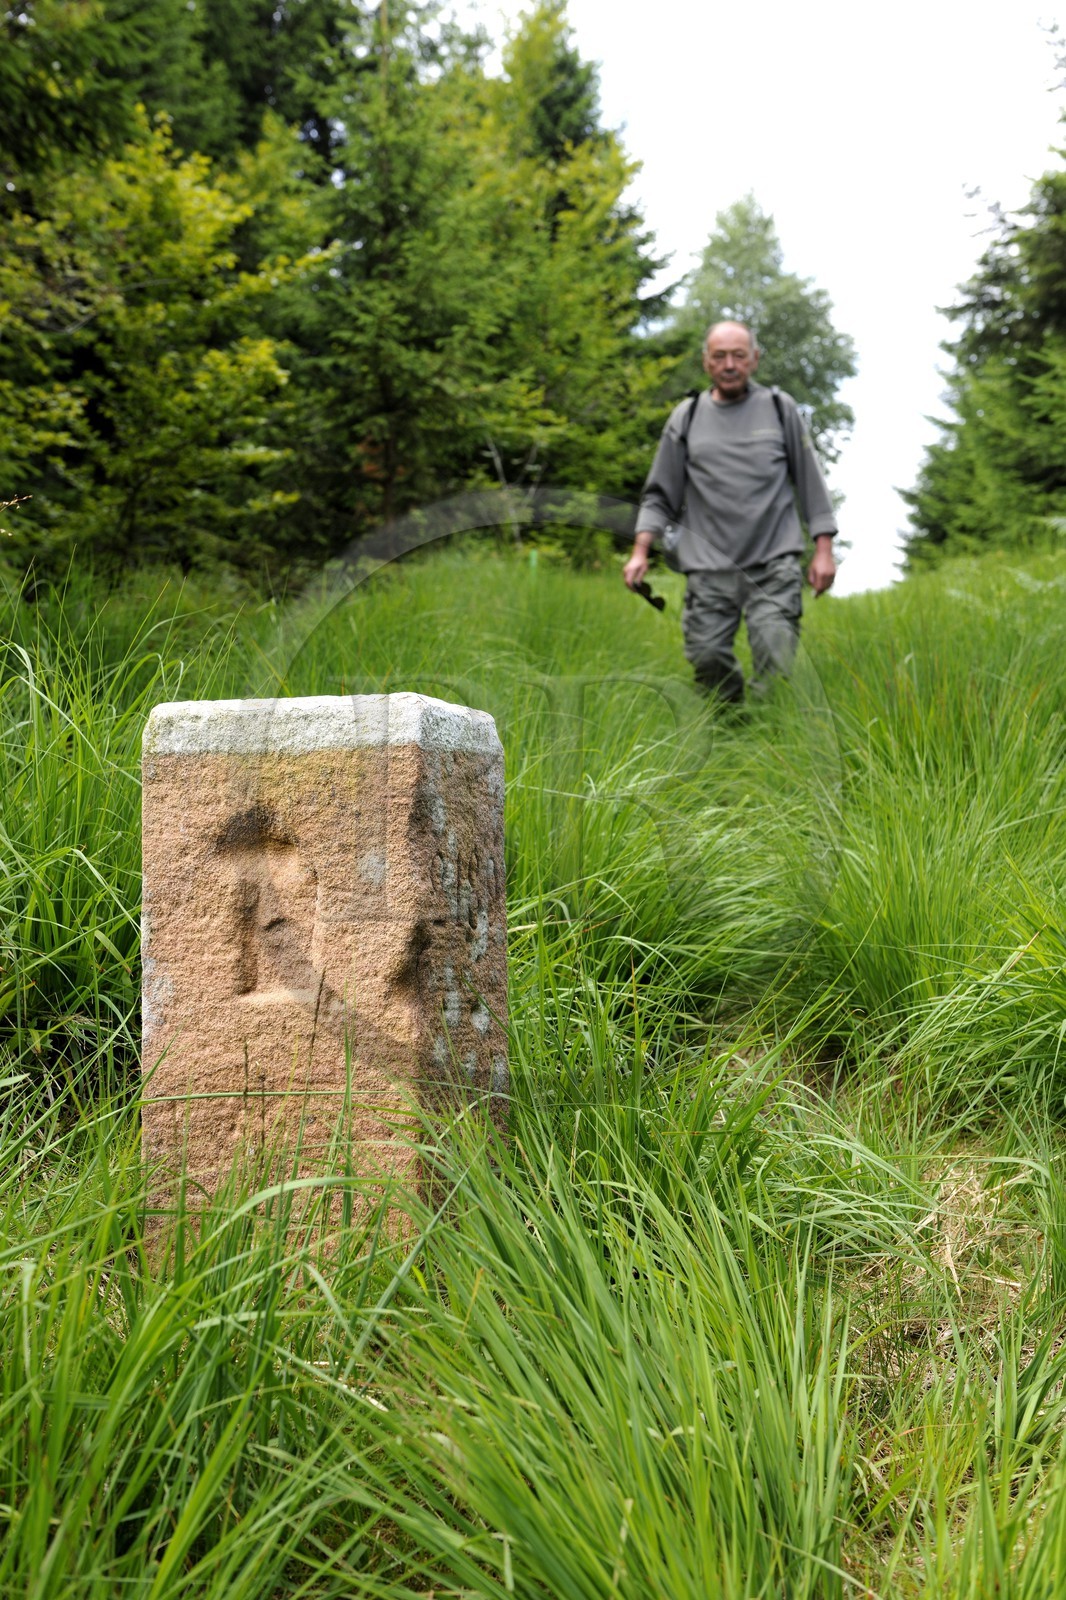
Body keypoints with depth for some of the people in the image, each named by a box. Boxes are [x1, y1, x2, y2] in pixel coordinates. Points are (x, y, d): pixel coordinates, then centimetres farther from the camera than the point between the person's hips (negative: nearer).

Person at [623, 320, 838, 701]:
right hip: (709, 568, 1)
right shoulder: (686, 418, 12)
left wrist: (823, 549, 5)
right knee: (707, 657, -3)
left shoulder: (780, 408, 10)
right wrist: (640, 551, 1)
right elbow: (660, 494, 14)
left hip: (773, 564, -1)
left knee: (776, 662, -14)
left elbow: (809, 480, 12)